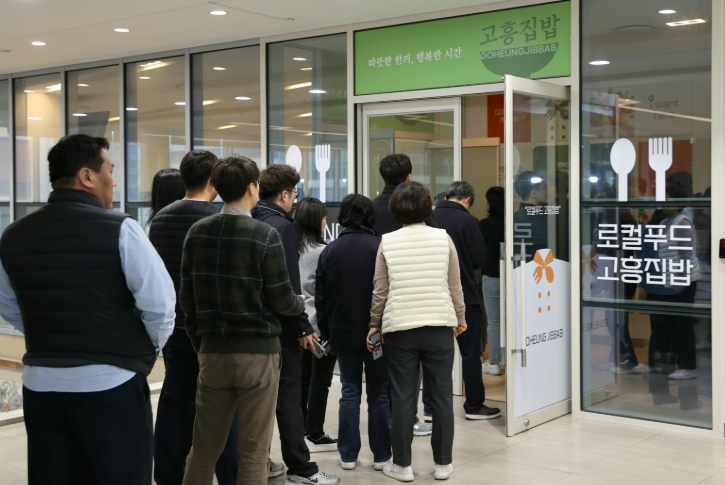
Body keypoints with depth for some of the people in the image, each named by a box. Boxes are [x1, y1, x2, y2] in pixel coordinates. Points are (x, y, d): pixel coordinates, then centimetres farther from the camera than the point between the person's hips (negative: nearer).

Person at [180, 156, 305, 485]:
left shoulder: (197, 233, 2)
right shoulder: (265, 235, -11)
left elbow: (187, 298, 5)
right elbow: (282, 300, -9)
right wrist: (300, 304, 13)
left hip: (213, 351, 4)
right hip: (258, 353, -4)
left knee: (204, 450, 14)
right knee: (254, 454, 4)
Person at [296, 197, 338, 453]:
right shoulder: (322, 251, -14)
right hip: (322, 323, -7)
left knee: (303, 377, 14)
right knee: (320, 380, 2)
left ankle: (300, 431, 21)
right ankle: (315, 435, 7)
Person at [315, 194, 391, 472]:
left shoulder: (330, 251, 2)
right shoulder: (379, 246, -10)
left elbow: (321, 296, 6)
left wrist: (326, 330, 14)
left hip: (343, 333, 3)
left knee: (350, 392, 10)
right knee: (378, 394, 6)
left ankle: (348, 455, 11)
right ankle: (381, 455, 11)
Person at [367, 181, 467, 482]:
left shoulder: (387, 242, -1)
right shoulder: (443, 238, -1)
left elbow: (380, 290, 2)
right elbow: (455, 286, 5)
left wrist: (374, 324, 15)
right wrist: (460, 319, 19)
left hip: (399, 328, 0)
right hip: (439, 326, 0)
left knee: (403, 398, 7)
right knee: (441, 396, 9)